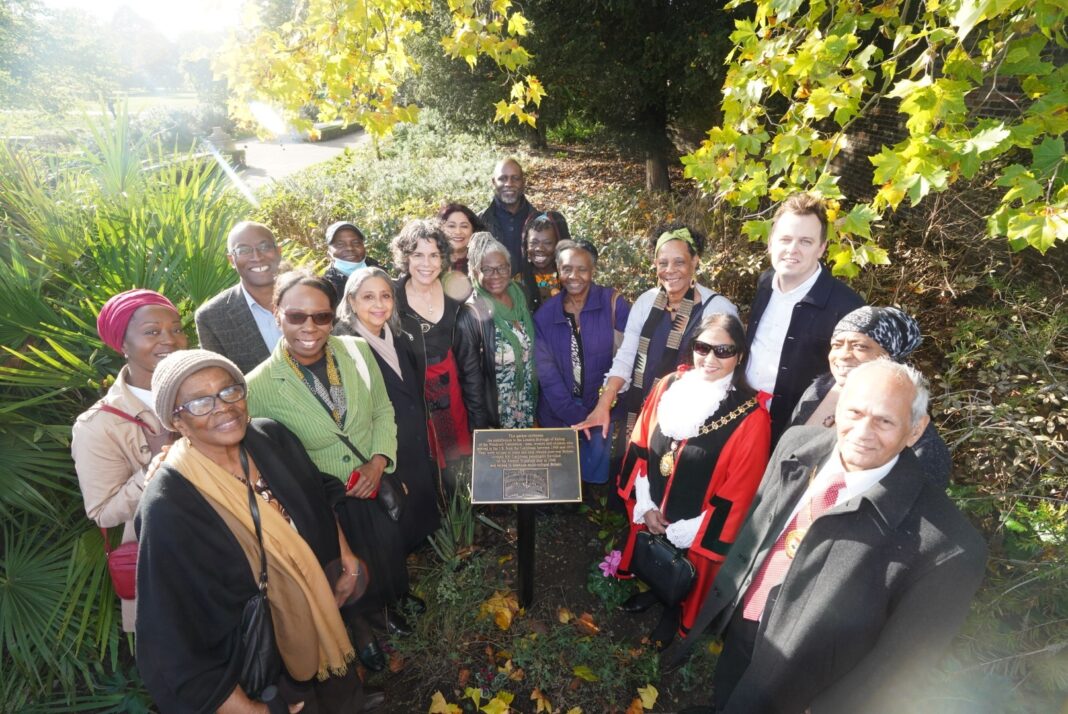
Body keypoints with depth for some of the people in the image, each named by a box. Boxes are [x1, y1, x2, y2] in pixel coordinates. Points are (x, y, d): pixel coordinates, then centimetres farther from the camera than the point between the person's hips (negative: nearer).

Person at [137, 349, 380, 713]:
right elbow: (173, 638, -23)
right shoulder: (168, 508, -28)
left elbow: (321, 496, 6)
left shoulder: (271, 437, -14)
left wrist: (344, 551, 0)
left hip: (323, 618, 5)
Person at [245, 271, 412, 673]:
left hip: (378, 486, 3)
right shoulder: (260, 386, -20)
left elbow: (383, 410, -1)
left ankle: (387, 606, 60)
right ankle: (360, 625, 54)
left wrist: (379, 461, -14)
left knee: (389, 556, 25)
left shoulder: (357, 351, -12)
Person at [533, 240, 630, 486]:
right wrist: (575, 416, -11)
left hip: (600, 411, -2)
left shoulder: (613, 304, -10)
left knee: (595, 473, 8)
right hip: (557, 415, 2)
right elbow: (547, 372, -5)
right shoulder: (544, 314, -4)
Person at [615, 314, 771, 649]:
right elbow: (640, 447, -2)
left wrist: (689, 532, -13)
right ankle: (652, 591, 57)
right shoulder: (669, 386, -9)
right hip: (651, 514, 4)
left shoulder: (752, 416, -22)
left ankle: (673, 613, 51)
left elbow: (738, 492, -17)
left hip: (696, 530, -3)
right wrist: (645, 506, -6)